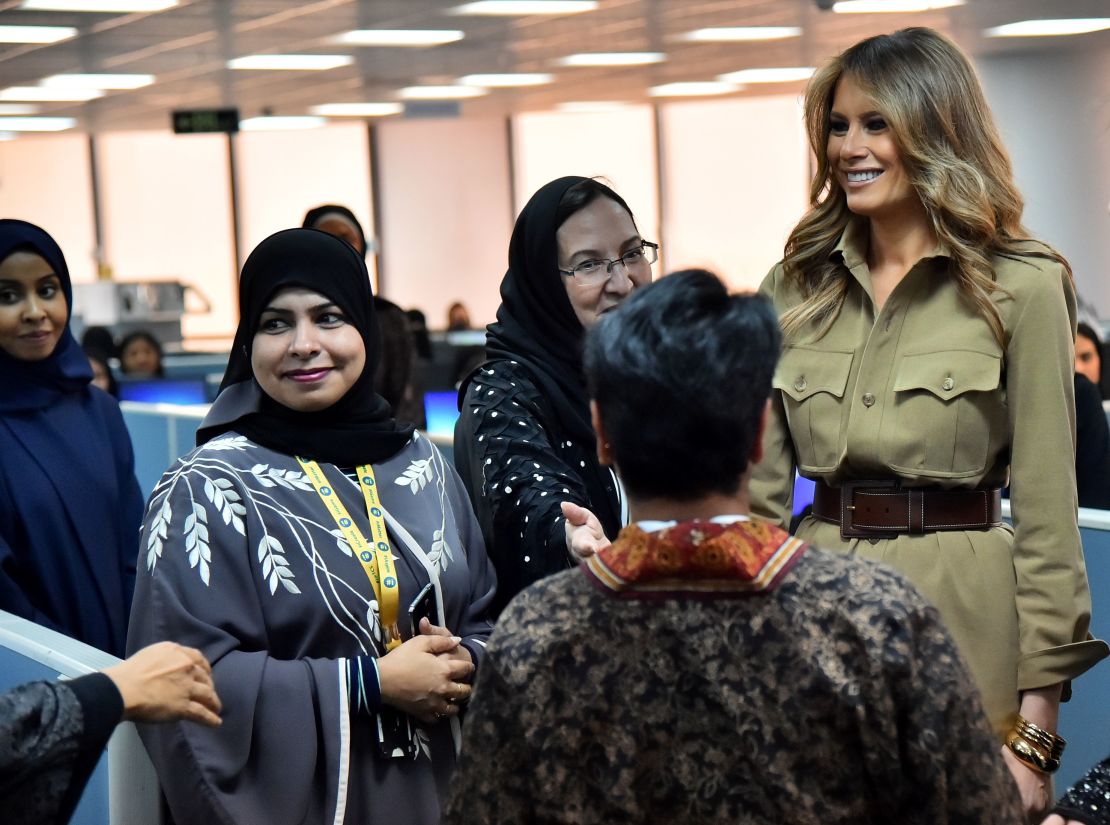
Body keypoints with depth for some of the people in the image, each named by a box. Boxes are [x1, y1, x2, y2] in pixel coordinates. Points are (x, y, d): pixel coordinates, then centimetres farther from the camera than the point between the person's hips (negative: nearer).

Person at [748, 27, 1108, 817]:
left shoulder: (1020, 288, -5)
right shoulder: (796, 287, 7)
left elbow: (1045, 512, -5)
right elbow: (759, 491, 9)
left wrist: (1036, 727, -8)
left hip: (960, 614, -4)